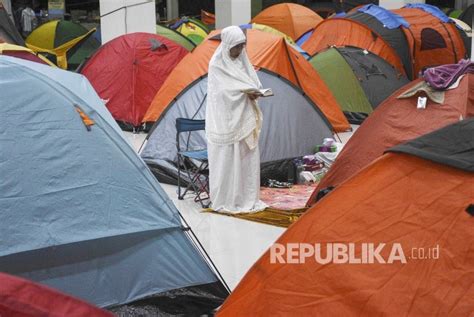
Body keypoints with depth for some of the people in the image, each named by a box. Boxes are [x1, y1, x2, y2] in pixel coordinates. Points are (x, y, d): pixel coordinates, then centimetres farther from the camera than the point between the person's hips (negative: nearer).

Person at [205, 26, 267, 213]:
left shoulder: (242, 61, 11)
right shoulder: (217, 64, -9)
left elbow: (251, 80, 11)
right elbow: (224, 90, -17)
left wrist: (255, 91, -10)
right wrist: (245, 92, -23)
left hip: (243, 117, 7)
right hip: (225, 119, -7)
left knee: (248, 157, 8)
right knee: (226, 159, -3)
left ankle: (247, 198, 17)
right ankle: (225, 201, 6)